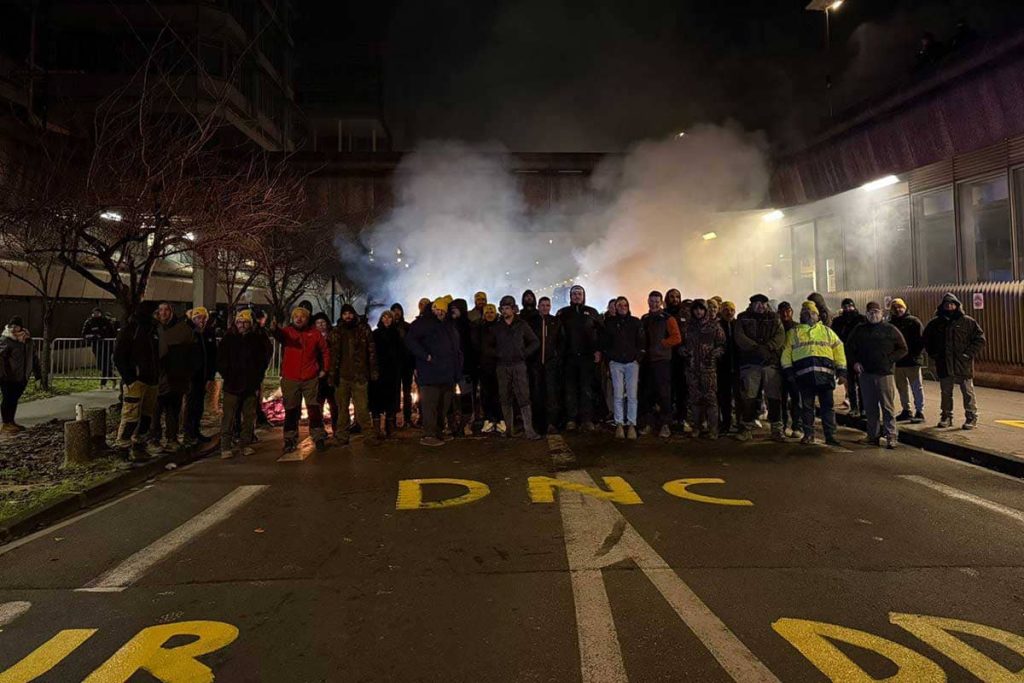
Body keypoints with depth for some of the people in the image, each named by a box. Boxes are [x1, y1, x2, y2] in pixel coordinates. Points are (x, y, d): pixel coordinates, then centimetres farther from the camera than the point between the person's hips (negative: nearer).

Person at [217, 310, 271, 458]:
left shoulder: (257, 339, 3)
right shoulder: (229, 338, 0)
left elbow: (263, 359, 7)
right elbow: (220, 360, 3)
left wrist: (258, 378, 2)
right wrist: (226, 375, -3)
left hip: (251, 385, 2)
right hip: (232, 385, -2)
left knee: (249, 416, 9)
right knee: (229, 416, -1)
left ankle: (246, 443, 19)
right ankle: (226, 446, 4)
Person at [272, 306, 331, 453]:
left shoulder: (315, 333, 4)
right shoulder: (287, 331, -1)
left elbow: (325, 351, 13)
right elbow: (279, 334, -25)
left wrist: (325, 369, 6)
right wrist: (274, 329, -49)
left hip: (311, 378, 0)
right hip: (290, 379, 0)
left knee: (314, 409, 5)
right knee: (291, 411, 8)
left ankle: (318, 437, 15)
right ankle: (290, 440, 18)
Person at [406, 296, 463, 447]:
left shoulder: (450, 326, 22)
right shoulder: (424, 322, -1)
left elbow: (458, 347, 31)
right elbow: (410, 340, -12)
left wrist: (458, 365, 16)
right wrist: (426, 356, -18)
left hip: (448, 375, 8)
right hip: (431, 375, -8)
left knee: (444, 406, 10)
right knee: (430, 405, -9)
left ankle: (437, 433, 19)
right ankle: (428, 436, -7)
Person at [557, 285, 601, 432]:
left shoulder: (591, 312, 9)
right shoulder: (563, 313, 10)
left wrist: (598, 350, -1)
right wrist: (559, 352, 0)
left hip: (587, 356, -1)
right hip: (569, 357, 1)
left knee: (587, 389, -1)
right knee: (570, 389, 3)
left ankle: (587, 419, 2)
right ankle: (571, 419, 7)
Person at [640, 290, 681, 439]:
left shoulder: (668, 318, -3)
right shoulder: (644, 319, 14)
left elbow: (677, 338, -10)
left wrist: (660, 343, -12)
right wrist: (642, 348, 4)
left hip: (662, 360, -5)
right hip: (647, 360, 5)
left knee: (664, 393, -4)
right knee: (648, 393, 8)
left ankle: (665, 425, 1)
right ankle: (649, 423, 17)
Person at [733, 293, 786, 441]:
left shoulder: (774, 318, 14)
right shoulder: (743, 318, 11)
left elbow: (780, 336, -1)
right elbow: (739, 337, -4)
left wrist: (767, 348, -18)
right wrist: (757, 348, -16)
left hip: (771, 363, 1)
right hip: (750, 363, -1)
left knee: (775, 398, 0)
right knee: (749, 397, -1)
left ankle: (777, 430, 9)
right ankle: (745, 428, 10)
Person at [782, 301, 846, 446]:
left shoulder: (827, 331, 19)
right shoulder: (793, 333, 16)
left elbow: (839, 350, 15)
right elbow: (786, 353, 10)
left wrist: (842, 372, 7)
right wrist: (788, 371, 0)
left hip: (825, 374, 1)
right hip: (804, 374, 0)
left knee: (828, 405, 0)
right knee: (807, 406, 4)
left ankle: (830, 435, 6)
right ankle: (808, 434, 13)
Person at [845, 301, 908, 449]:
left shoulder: (890, 330, 4)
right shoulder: (859, 330, 11)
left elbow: (903, 349, 6)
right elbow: (849, 348, 18)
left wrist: (890, 359, -8)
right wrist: (854, 362, 3)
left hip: (885, 374, -3)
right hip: (865, 373, 3)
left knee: (888, 406, -4)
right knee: (869, 407, 8)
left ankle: (891, 436, 0)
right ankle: (873, 435, 16)